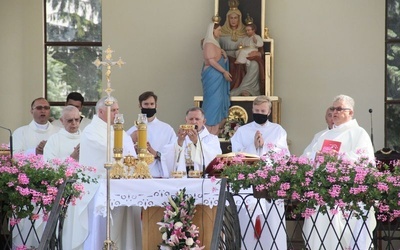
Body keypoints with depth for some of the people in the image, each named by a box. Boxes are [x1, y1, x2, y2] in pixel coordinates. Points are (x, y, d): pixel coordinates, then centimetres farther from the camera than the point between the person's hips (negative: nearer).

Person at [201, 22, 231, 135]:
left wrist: (224, 55, 3)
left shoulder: (213, 42, 16)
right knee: (214, 100, -9)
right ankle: (211, 128, -7)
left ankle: (214, 129, 14)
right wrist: (224, 72, -21)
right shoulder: (209, 43, -14)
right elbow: (211, 60, -22)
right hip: (212, 74, -10)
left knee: (218, 100, 10)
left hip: (217, 75, 10)